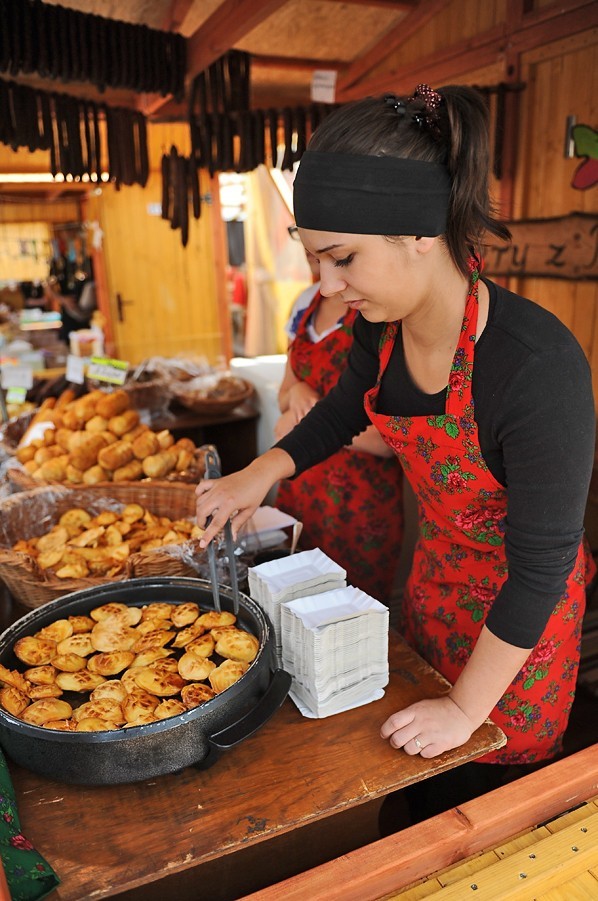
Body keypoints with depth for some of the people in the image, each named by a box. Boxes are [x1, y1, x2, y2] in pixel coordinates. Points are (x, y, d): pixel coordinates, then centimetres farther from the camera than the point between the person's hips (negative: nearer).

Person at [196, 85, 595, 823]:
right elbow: (350, 402, 8)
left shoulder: (538, 367, -36)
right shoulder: (383, 325, -15)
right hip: (435, 568, 6)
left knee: (495, 787, 20)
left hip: (519, 605, -6)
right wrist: (261, 474, -4)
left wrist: (467, 707, -17)